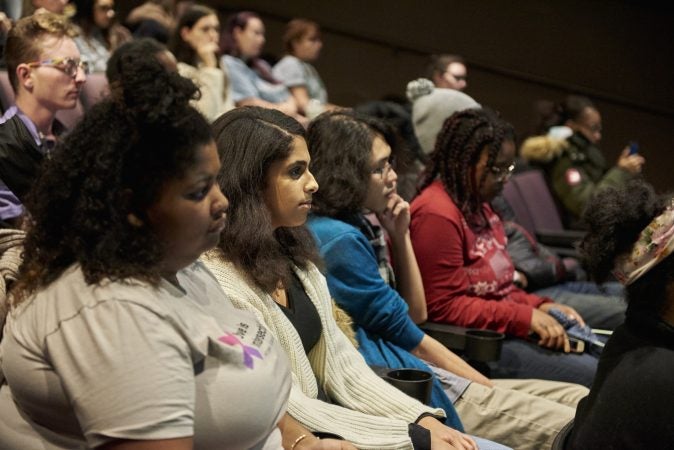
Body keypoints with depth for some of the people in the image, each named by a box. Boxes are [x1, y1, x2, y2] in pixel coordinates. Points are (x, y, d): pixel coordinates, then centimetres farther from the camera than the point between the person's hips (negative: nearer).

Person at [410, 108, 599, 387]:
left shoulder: (477, 207, 16)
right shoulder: (436, 215, -16)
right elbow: (444, 307, -19)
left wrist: (540, 307, 4)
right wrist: (526, 317, -19)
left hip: (507, 330, 10)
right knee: (595, 375, -19)